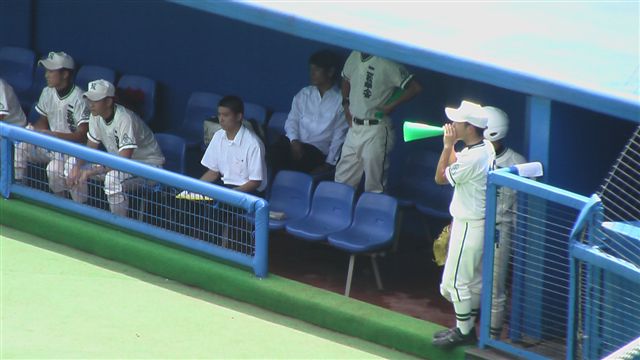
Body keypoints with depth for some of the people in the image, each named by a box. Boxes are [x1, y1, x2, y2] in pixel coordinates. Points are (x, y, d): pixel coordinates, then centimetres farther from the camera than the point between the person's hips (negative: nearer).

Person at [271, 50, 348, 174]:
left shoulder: (340, 101, 3)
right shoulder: (303, 94, 17)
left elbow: (339, 136, 0)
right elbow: (292, 120, 11)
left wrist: (328, 164, -9)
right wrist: (294, 141, -10)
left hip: (317, 151, -3)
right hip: (295, 144, 3)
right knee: (276, 150, -30)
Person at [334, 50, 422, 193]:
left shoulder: (387, 63, -16)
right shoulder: (354, 56, 5)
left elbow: (416, 87, -18)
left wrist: (392, 105, -14)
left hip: (376, 129, -7)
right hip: (354, 127, 7)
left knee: (374, 186, -4)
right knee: (341, 182, 10)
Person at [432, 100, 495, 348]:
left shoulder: (472, 159, -28)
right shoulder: (486, 148, 2)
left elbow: (441, 177, -15)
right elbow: (455, 167, 17)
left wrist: (448, 145, -12)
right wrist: (452, 145, 6)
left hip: (469, 225, -10)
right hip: (478, 222, 10)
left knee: (456, 279, 3)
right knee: (473, 278, 19)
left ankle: (464, 331, 14)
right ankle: (470, 322, 31)